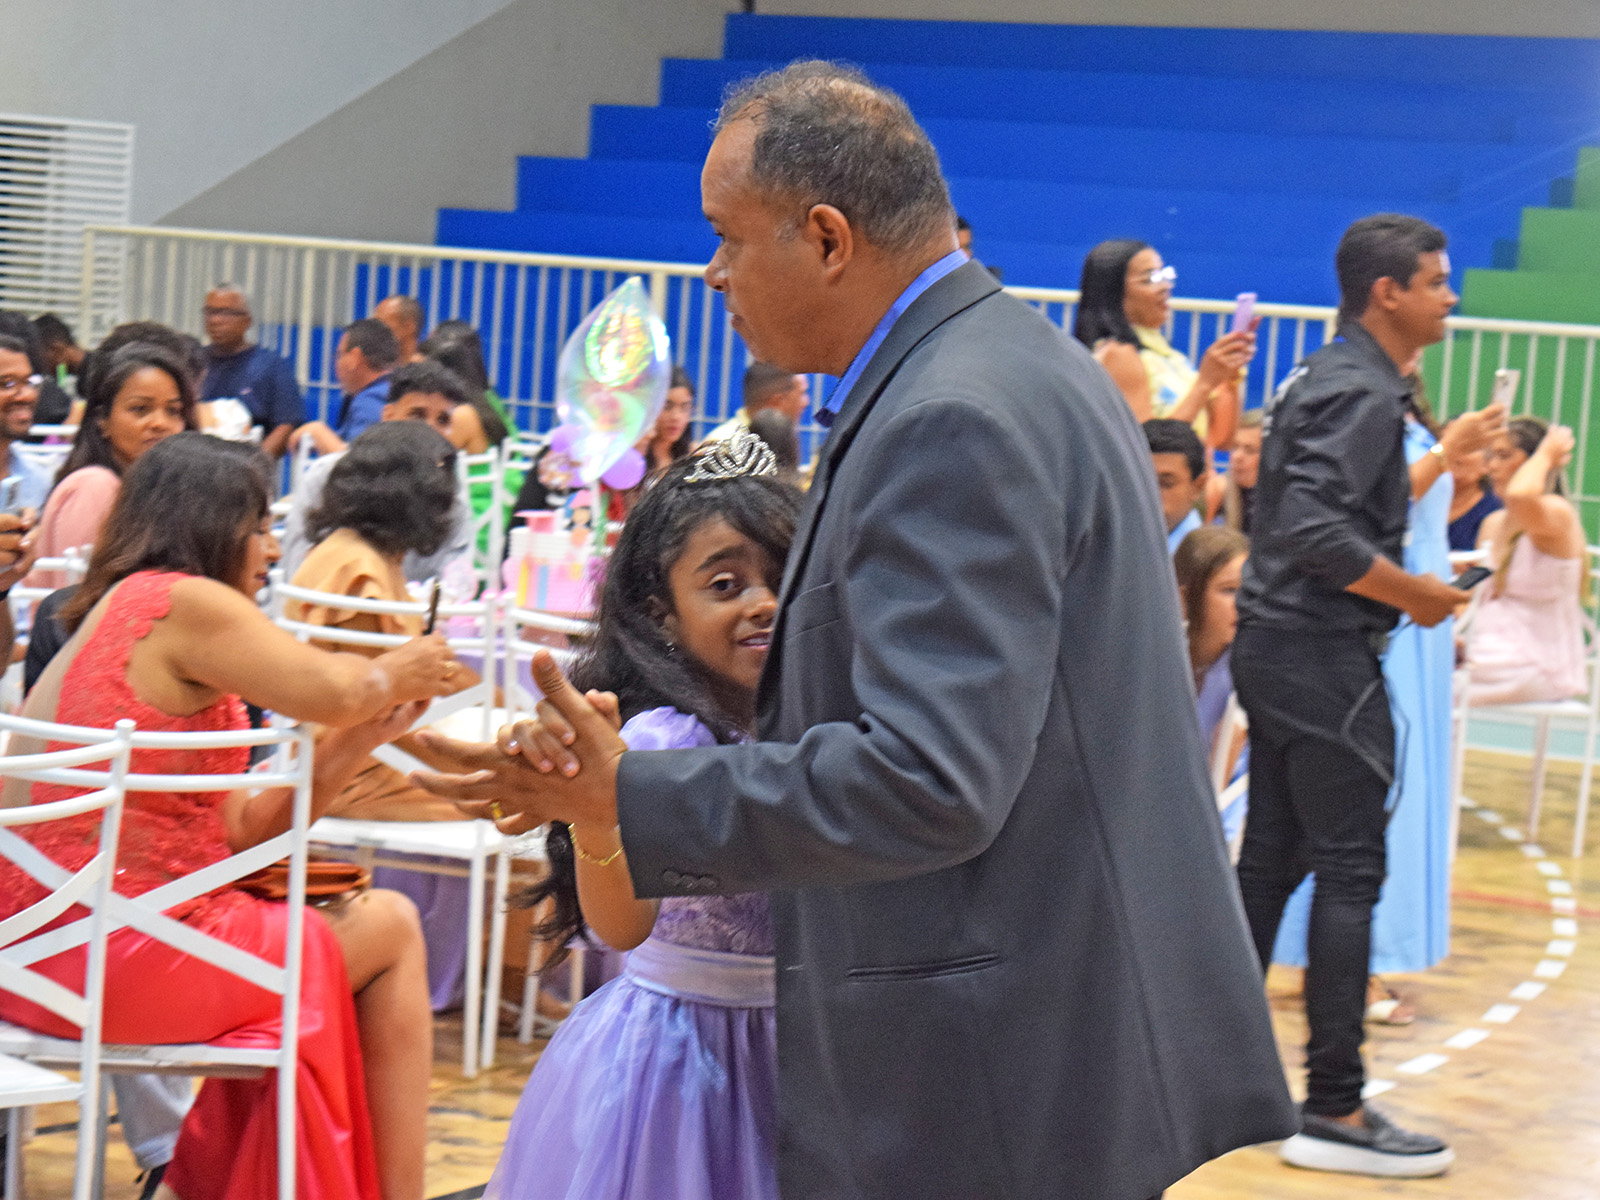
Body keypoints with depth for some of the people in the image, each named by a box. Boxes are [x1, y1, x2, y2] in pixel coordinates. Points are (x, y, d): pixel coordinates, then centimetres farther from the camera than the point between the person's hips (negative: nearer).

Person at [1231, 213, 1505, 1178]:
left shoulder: (1324, 377, 15)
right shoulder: (1364, 392, -16)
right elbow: (1315, 530, -26)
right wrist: (1415, 595, -16)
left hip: (1277, 646, 10)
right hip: (1326, 656, -10)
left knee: (1270, 863, 13)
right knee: (1352, 875, -6)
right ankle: (1335, 1112, -3)